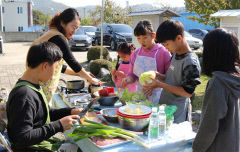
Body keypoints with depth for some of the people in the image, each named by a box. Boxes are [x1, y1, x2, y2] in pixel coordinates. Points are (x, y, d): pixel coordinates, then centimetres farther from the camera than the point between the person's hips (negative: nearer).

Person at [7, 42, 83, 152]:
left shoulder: (33, 86, 4)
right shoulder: (24, 95, -27)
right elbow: (22, 138, -29)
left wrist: (69, 112, 5)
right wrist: (59, 126, -25)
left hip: (46, 142, 9)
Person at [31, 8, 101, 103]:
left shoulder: (51, 34, 15)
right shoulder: (58, 38, -15)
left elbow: (58, 66, 20)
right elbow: (72, 62, -14)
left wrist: (82, 74, 20)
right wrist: (90, 79, -3)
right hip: (44, 87, -9)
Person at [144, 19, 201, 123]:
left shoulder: (191, 62, -20)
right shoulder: (175, 54, 6)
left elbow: (187, 93, -20)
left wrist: (160, 85, -20)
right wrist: (159, 76, -1)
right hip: (164, 105, 8)